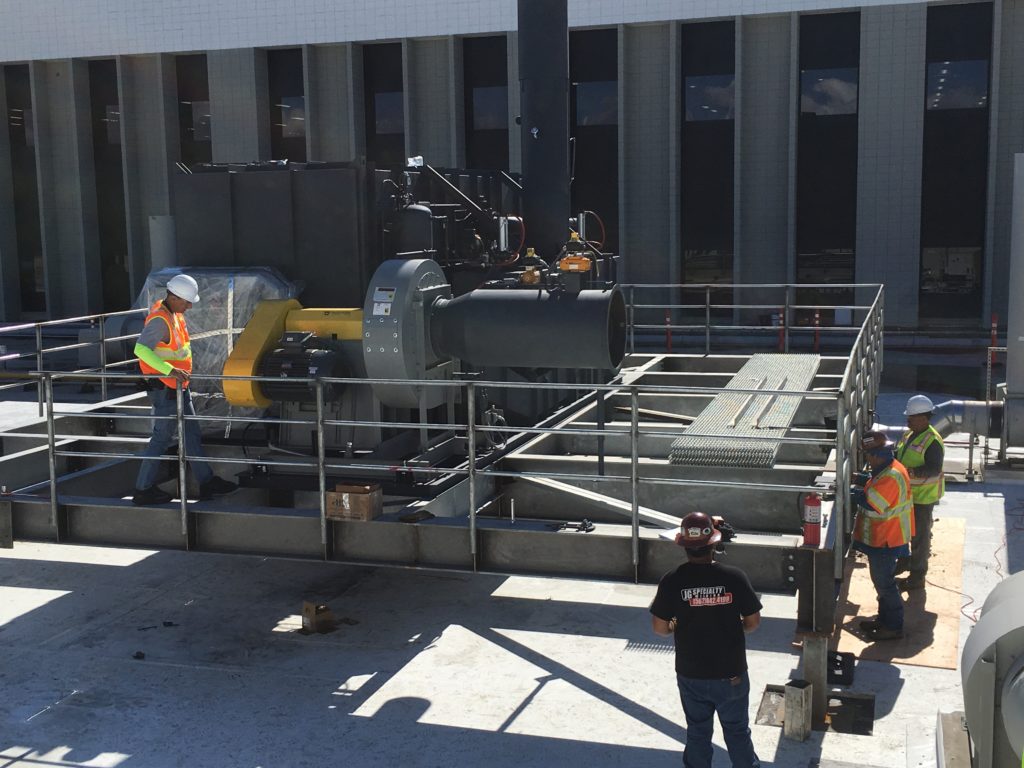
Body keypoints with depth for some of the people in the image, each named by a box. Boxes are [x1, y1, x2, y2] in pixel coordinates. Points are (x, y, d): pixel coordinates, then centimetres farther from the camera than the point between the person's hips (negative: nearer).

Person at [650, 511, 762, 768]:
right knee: (737, 731, 17)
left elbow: (660, 628, -9)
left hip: (691, 675, 0)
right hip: (731, 673, 0)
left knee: (697, 732, 18)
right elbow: (753, 621, -6)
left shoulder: (672, 581, -14)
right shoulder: (734, 577, -14)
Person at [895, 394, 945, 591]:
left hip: (923, 496, -9)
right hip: (906, 493, 9)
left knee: (920, 536, 2)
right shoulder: (909, 434, 5)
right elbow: (898, 454, 18)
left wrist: (913, 472, -43)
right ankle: (904, 561, 44)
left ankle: (917, 577, 12)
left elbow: (934, 469, -29)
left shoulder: (932, 442, -23)